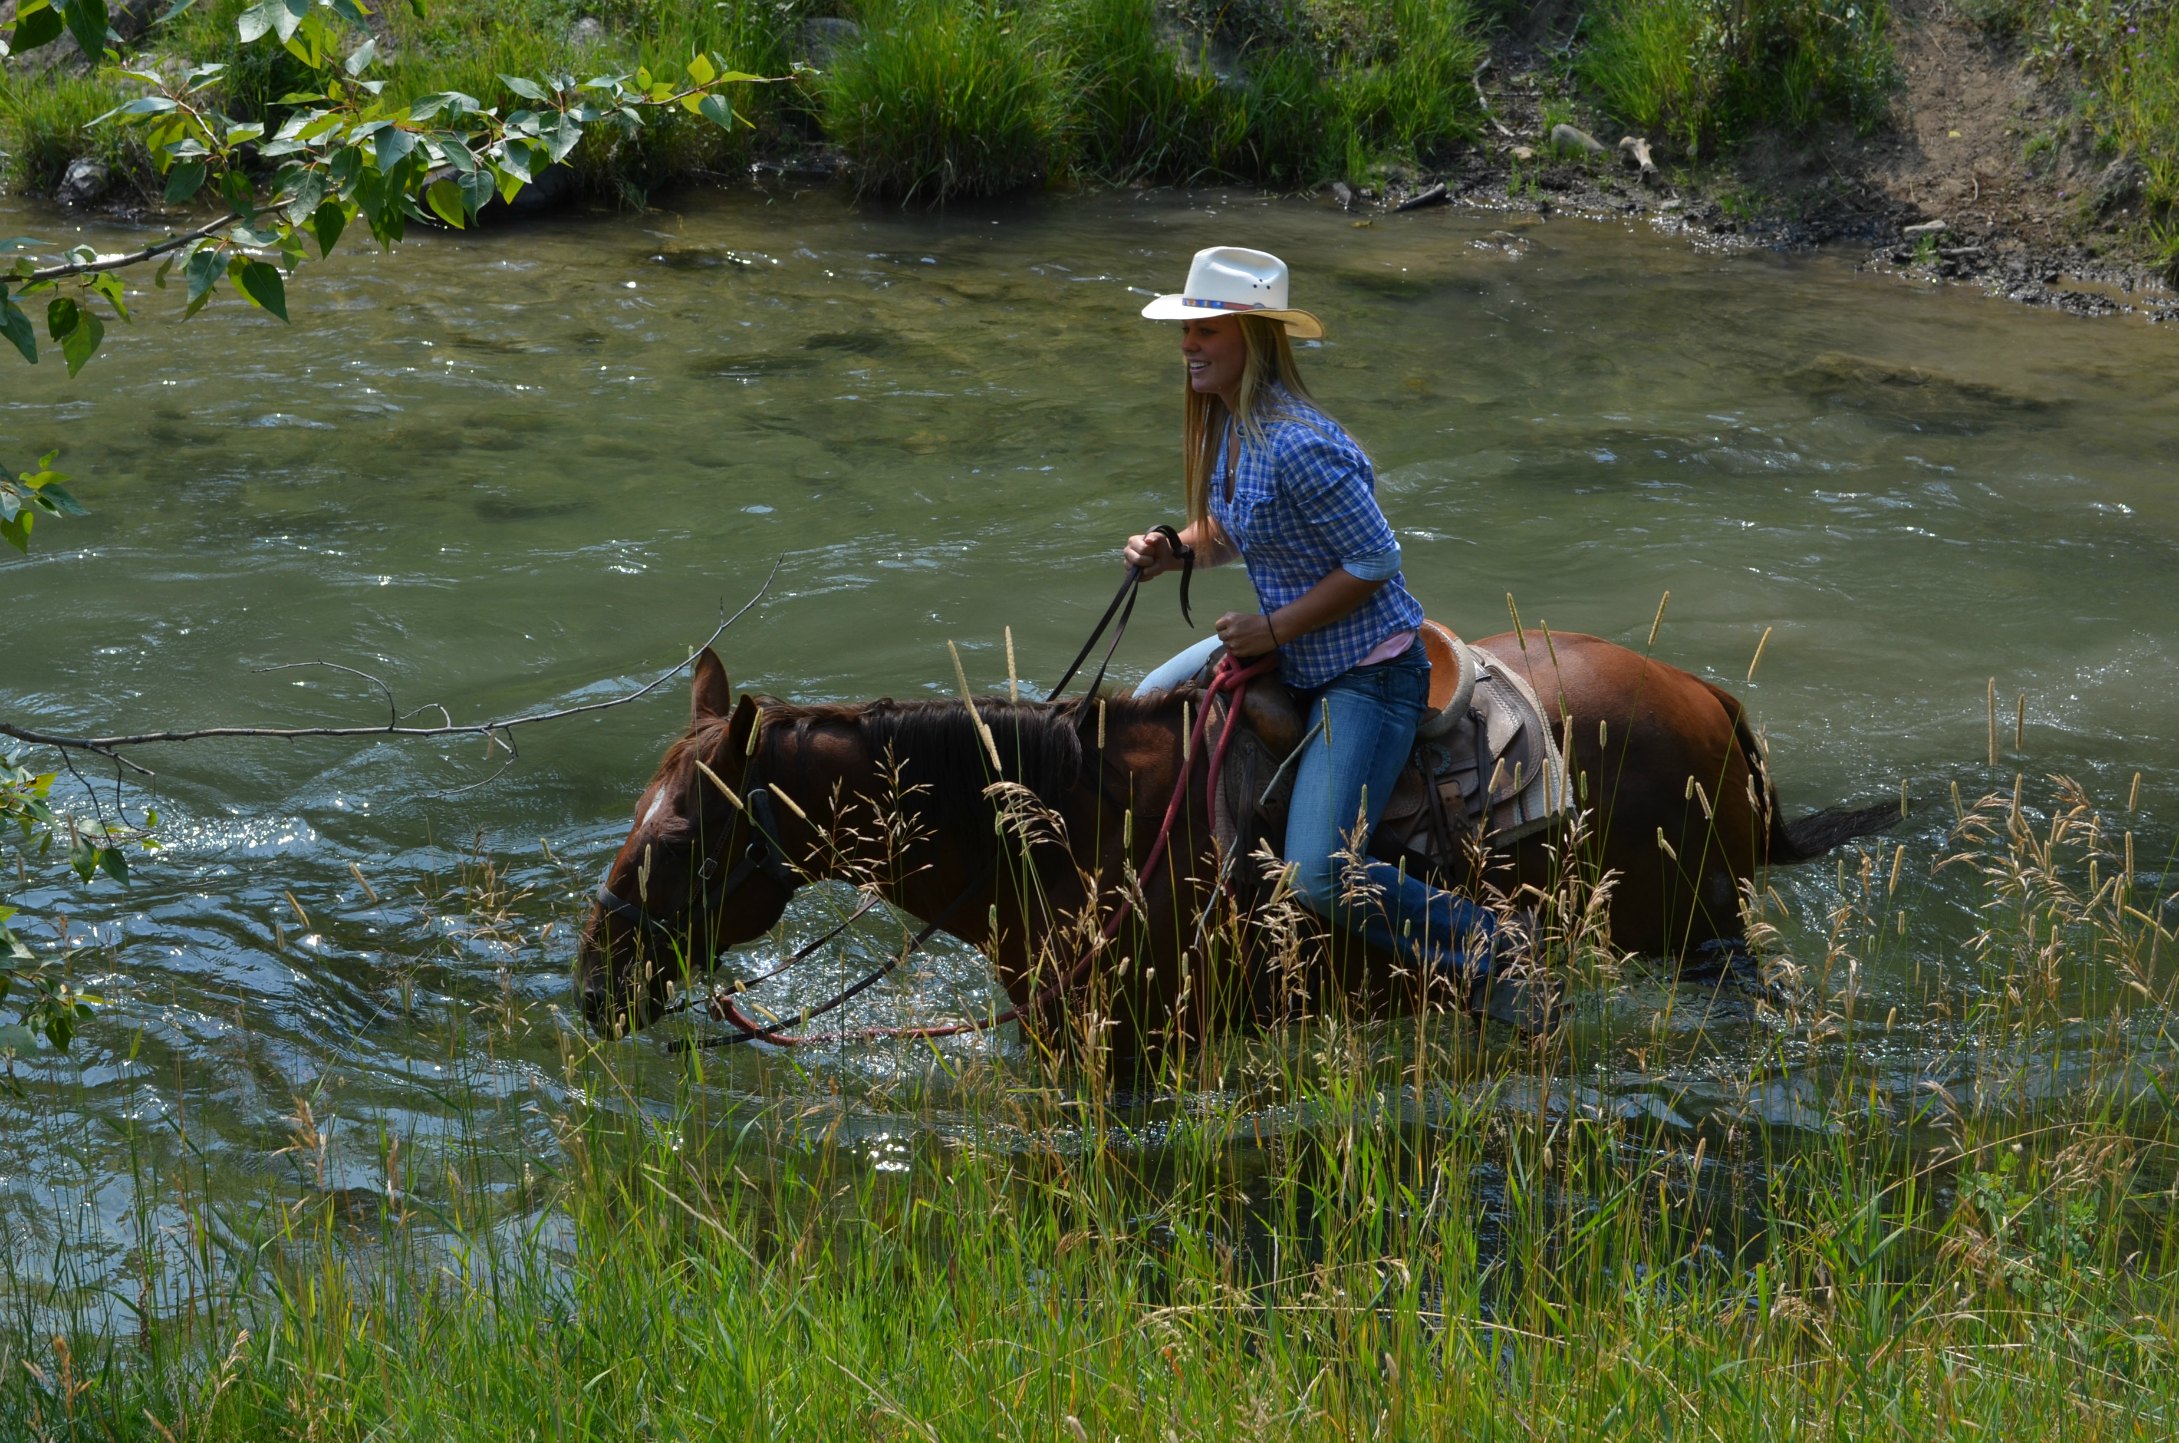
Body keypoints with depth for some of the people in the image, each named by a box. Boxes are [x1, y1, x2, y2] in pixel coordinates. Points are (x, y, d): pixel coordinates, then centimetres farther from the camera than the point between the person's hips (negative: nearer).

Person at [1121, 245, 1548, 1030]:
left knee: (1322, 881, -19)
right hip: (1291, 656, 10)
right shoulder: (1223, 423, 3)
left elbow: (1375, 562, -23)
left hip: (1368, 672, -10)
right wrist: (1170, 548, -1)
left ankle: (1485, 945, -1)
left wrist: (1274, 628, -21)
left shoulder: (1297, 446, -27)